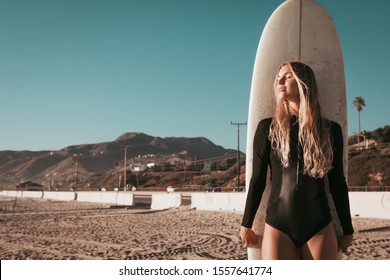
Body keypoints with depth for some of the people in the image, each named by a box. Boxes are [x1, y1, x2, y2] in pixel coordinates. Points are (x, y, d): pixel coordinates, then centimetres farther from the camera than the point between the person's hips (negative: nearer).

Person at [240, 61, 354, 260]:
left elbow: (337, 183, 10)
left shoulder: (330, 130, 5)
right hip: (278, 226, -1)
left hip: (320, 227, 1)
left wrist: (347, 229, 13)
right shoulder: (268, 128, 2)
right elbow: (258, 179, 5)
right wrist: (246, 224, 7)